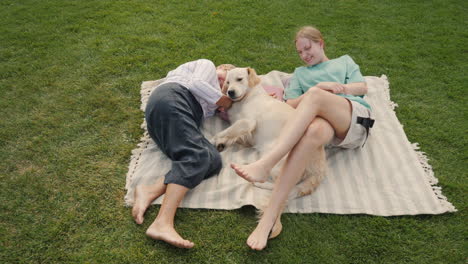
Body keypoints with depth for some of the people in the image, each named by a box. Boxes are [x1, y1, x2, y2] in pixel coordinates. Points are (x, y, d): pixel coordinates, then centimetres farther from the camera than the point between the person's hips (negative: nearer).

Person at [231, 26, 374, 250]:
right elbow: (291, 103, 17)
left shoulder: (345, 61, 33)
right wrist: (320, 87, 0)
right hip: (327, 122, 0)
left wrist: (318, 92, 1)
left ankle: (264, 165, -49)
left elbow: (362, 88, 15)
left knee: (314, 96, -34)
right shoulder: (300, 73, 34)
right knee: (314, 131, -40)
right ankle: (269, 219, -51)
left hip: (356, 117, 0)